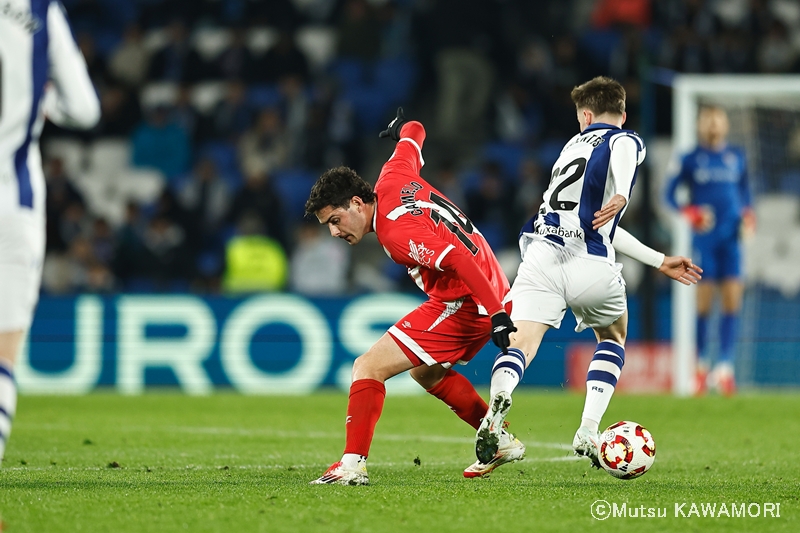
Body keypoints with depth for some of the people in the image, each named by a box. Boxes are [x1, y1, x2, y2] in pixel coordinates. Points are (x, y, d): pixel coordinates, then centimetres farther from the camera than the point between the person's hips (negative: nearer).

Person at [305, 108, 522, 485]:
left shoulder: (395, 231, -22)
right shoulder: (392, 179, 4)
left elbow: (458, 259, -30)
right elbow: (413, 136, 23)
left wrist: (496, 313, -32)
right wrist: (404, 129, 47)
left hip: (461, 303, -10)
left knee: (368, 368, -13)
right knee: (426, 372, 31)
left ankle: (353, 465, -18)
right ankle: (502, 441, 31)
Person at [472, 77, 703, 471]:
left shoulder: (575, 144, 34)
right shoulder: (626, 140, 16)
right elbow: (621, 150, -14)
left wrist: (660, 262, 43)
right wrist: (621, 195, -32)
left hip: (541, 254, 3)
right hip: (590, 266, -3)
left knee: (520, 345, -11)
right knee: (613, 339, 24)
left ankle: (496, 403, -44)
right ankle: (588, 434, 10)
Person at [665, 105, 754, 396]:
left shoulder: (737, 157, 12)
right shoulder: (691, 159, 3)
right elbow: (670, 194, 4)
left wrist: (747, 216, 3)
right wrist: (689, 212, -13)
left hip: (731, 238, 2)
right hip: (703, 238, -2)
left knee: (732, 300, -7)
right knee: (703, 302, -3)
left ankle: (725, 366, -5)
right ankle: (701, 366, 10)